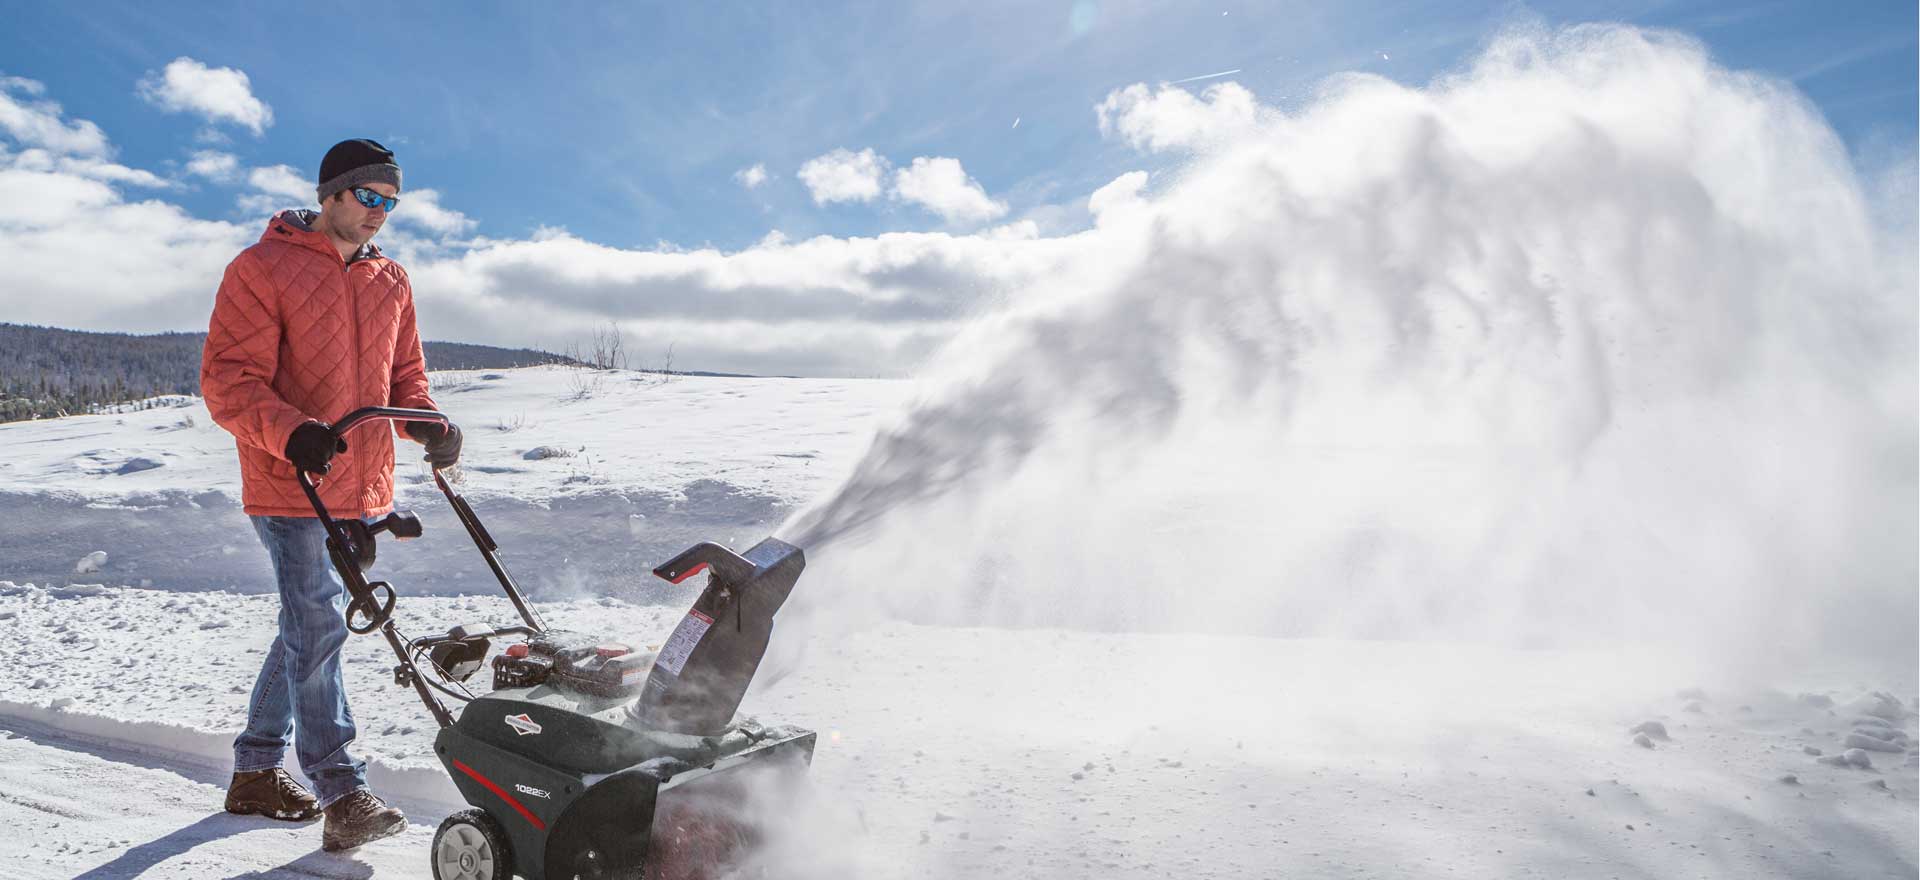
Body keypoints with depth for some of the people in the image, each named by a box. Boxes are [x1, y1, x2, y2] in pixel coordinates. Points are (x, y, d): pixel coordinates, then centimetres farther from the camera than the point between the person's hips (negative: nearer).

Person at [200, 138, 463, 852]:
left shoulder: (391, 282, 14)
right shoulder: (262, 270, -5)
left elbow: (404, 376, 19)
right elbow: (226, 380, -11)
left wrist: (430, 426, -2)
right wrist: (291, 432, -28)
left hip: (363, 489, 7)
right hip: (292, 485, -6)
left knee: (308, 625, 14)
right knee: (318, 625, -10)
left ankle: (257, 772, 28)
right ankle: (342, 795, -6)